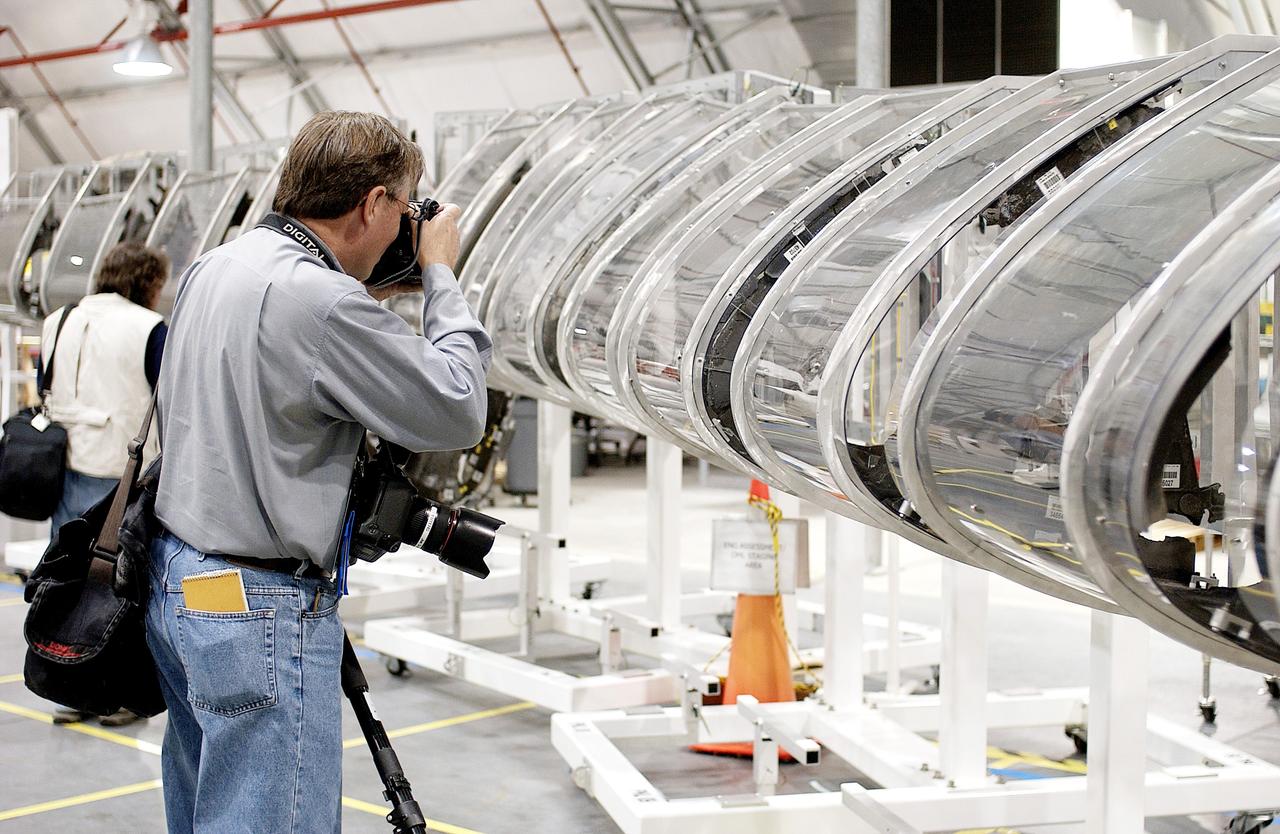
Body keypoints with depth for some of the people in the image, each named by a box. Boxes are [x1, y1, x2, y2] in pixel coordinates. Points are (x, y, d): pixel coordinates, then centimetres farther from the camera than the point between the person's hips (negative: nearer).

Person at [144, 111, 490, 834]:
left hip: (175, 583, 10)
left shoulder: (211, 269, 8)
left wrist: (375, 298, 15)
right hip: (262, 607, -10)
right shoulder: (323, 300, -20)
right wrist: (441, 279, -2)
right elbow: (457, 413, -13)